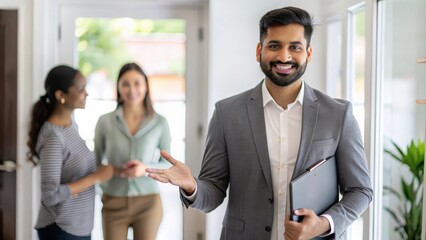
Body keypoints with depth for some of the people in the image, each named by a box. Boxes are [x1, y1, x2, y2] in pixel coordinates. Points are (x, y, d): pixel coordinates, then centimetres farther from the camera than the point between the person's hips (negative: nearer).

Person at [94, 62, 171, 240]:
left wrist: (145, 168, -15)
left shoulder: (160, 123, -3)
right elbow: (95, 163, 9)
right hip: (113, 203, 0)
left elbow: (168, 164, 3)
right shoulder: (105, 122, -2)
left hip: (147, 203, 0)